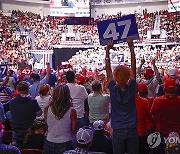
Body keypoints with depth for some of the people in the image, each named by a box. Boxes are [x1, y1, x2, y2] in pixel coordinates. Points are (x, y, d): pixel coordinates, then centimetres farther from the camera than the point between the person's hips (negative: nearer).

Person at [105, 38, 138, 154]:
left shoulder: (113, 90, -10)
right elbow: (133, 67, -3)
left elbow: (108, 70, -2)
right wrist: (131, 47, 3)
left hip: (118, 131, 0)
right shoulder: (131, 88, -9)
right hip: (132, 130, 1)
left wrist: (107, 50, 3)